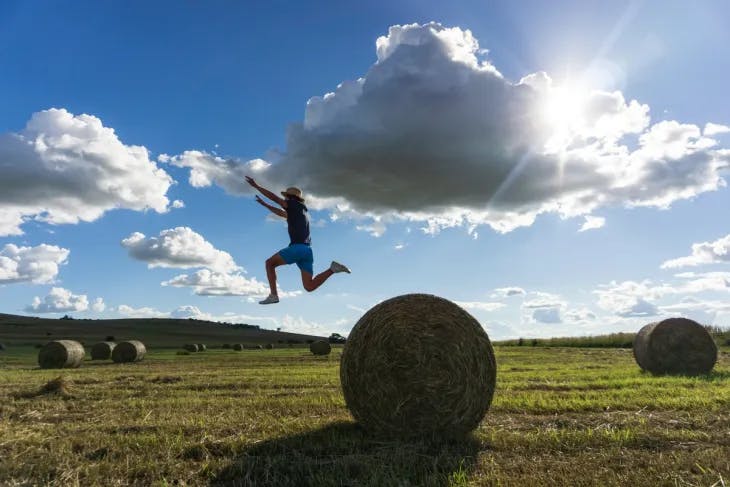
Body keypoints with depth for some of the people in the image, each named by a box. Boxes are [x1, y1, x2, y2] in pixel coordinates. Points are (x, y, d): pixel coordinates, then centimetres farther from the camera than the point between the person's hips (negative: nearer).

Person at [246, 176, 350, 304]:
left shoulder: (295, 205, 7)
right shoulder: (301, 212, 31)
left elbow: (274, 197, 3)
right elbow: (281, 213, 43)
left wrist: (256, 185, 8)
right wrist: (264, 204, 48)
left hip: (297, 247, -8)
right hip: (307, 250, 8)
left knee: (269, 263, 9)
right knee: (310, 287, 1)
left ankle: (273, 295, -3)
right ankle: (332, 269, -13)